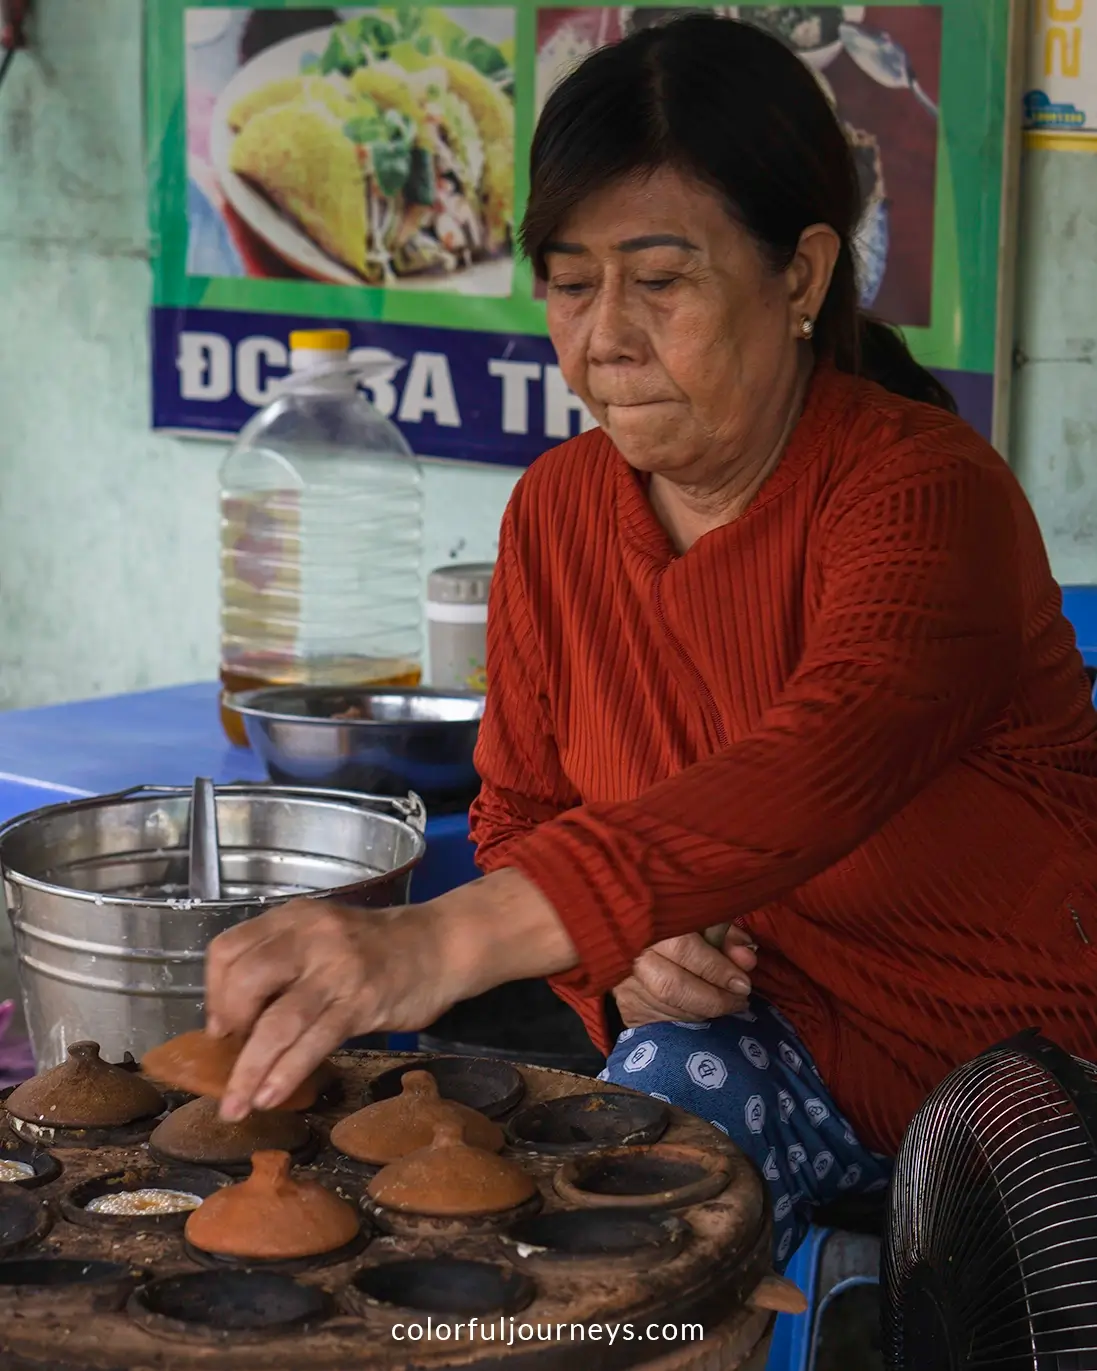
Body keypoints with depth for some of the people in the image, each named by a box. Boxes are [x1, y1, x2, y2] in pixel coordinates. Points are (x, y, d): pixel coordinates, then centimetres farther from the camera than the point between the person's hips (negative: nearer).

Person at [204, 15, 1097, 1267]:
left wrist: (443, 941, -51)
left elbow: (815, 771, -39)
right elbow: (522, 811, 10)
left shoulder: (925, 490, -20)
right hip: (758, 1024, 3)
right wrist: (621, 956, -14)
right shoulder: (556, 510, -1)